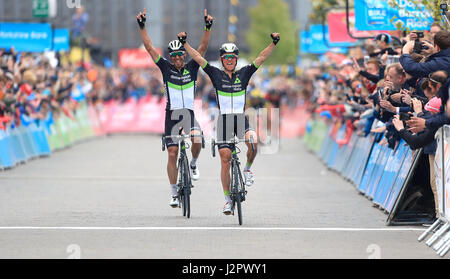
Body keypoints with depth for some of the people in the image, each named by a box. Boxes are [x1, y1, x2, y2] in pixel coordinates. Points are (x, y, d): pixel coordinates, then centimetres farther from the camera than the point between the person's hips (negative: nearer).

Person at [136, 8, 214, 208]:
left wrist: (208, 28, -20)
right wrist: (142, 27, -13)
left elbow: (203, 47, -8)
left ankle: (193, 164, 3)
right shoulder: (166, 68, 0)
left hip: (189, 113, 0)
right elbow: (149, 48, -5)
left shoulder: (192, 68, 1)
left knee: (197, 139, -29)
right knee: (172, 153, 0)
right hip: (171, 114, 0)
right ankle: (174, 194, 8)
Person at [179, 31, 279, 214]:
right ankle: (227, 199, 5)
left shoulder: (244, 74, 4)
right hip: (224, 120, 0)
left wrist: (273, 43, -12)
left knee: (253, 143, -29)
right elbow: (198, 58, -1)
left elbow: (261, 58, -2)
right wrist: (184, 43, -9)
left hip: (242, 119, 0)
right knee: (225, 160, -4)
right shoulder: (216, 75, 3)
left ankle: (248, 168, 2)